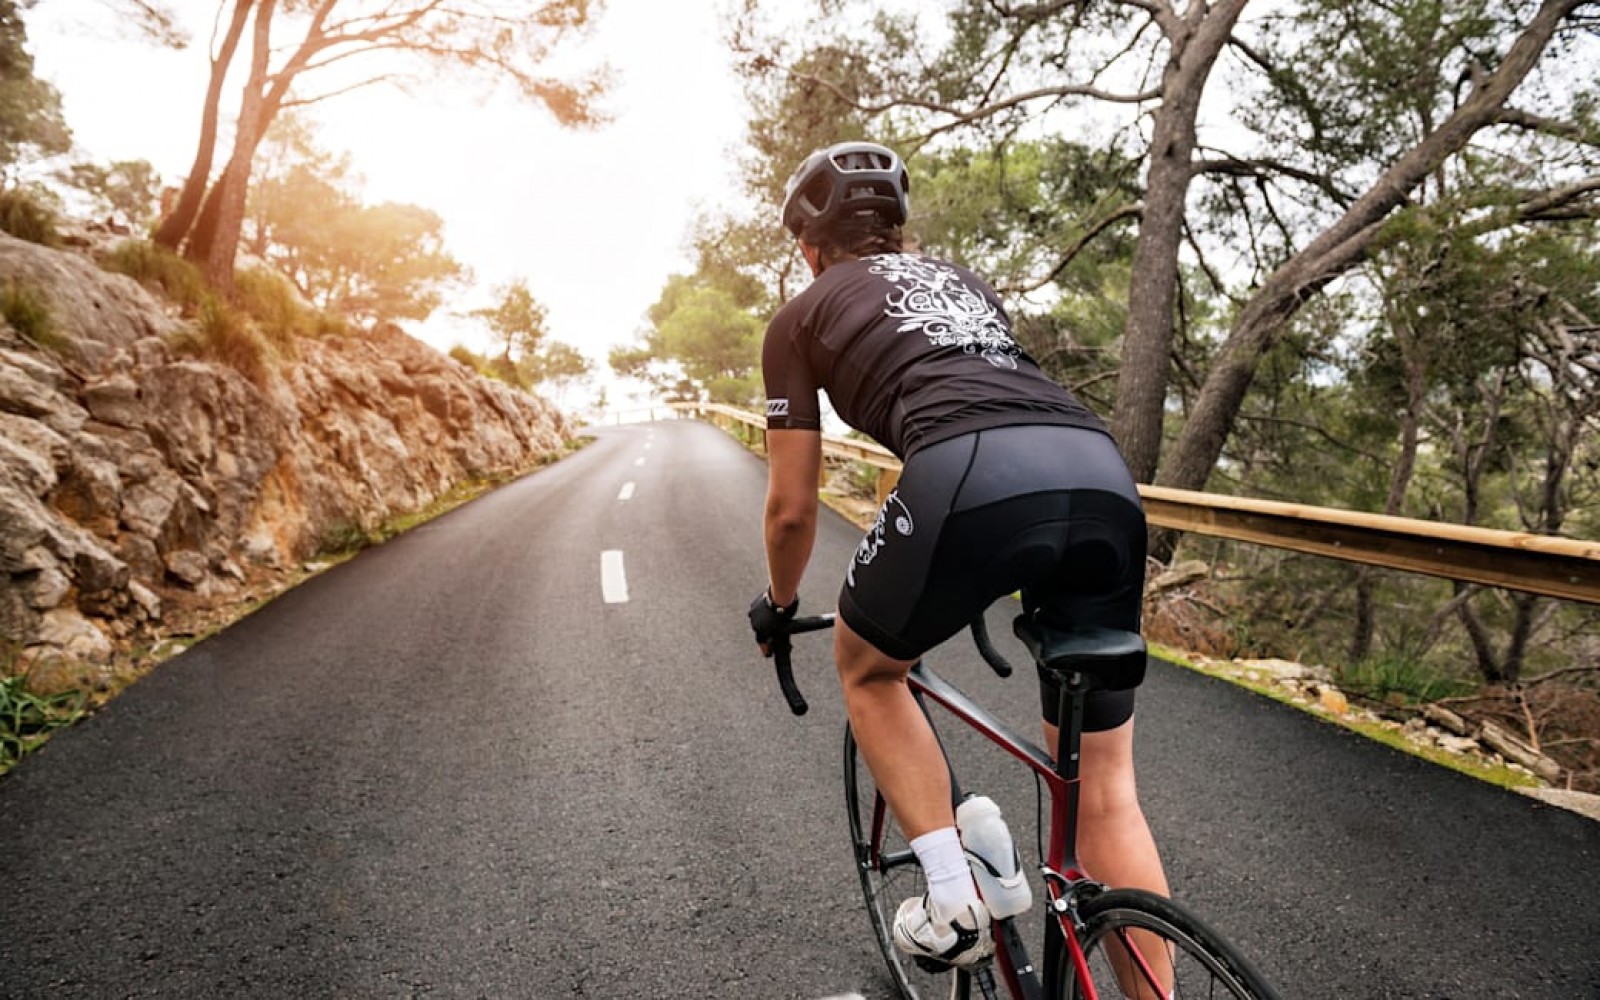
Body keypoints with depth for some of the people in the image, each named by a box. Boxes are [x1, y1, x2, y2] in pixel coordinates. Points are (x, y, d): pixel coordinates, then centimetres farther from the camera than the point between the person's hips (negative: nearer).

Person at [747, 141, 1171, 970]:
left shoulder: (801, 316, 22)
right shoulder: (963, 281, 37)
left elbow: (792, 507, 22)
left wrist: (778, 605, 43)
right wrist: (989, 578, 59)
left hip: (971, 479, -5)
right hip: (1104, 480, 6)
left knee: (867, 669, 26)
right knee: (1104, 792, 16)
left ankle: (954, 900, 19)